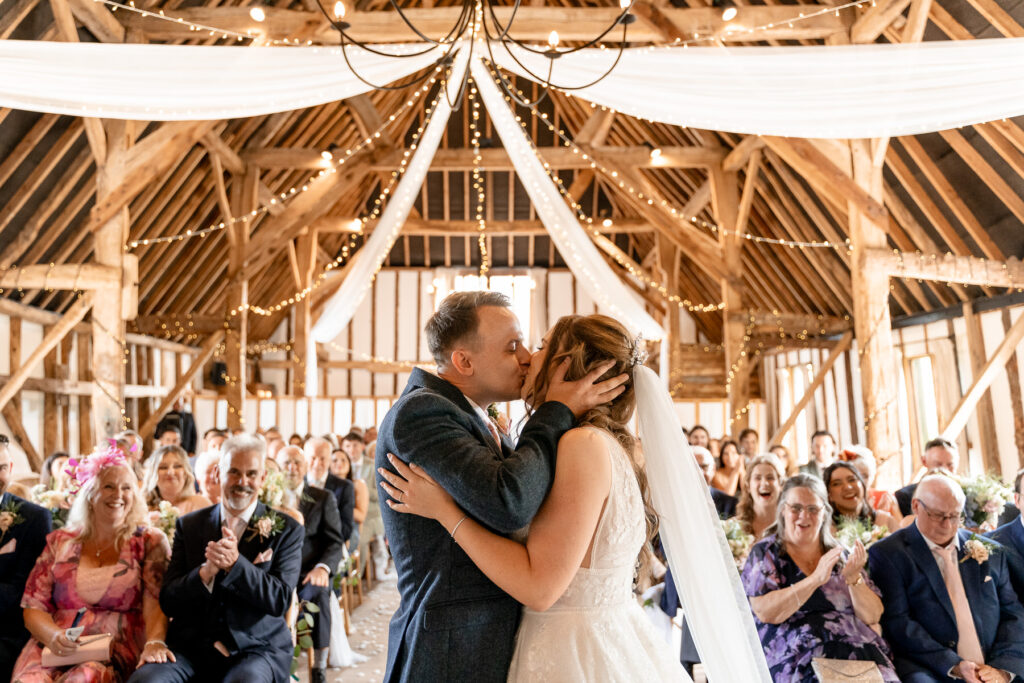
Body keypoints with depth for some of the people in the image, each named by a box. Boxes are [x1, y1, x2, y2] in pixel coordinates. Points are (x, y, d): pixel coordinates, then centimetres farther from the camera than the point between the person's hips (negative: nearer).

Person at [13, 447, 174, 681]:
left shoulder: (150, 542, 6)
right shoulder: (59, 542, 14)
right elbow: (33, 607, 10)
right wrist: (53, 635, -12)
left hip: (117, 651, -3)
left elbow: (156, 603, -5)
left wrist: (154, 642, -26)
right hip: (55, 650, 4)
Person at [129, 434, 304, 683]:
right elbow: (168, 602, 4)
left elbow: (280, 600, -6)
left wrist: (235, 563, -20)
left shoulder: (287, 530, 3)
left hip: (257, 647, -3)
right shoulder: (189, 525, 9)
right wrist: (206, 571, -17)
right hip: (190, 646, 3)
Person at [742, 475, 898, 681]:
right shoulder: (765, 553, 4)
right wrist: (816, 578, -17)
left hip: (860, 652, 5)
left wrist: (853, 578, -10)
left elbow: (872, 617, 8)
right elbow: (765, 612, -11)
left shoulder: (840, 555, 16)